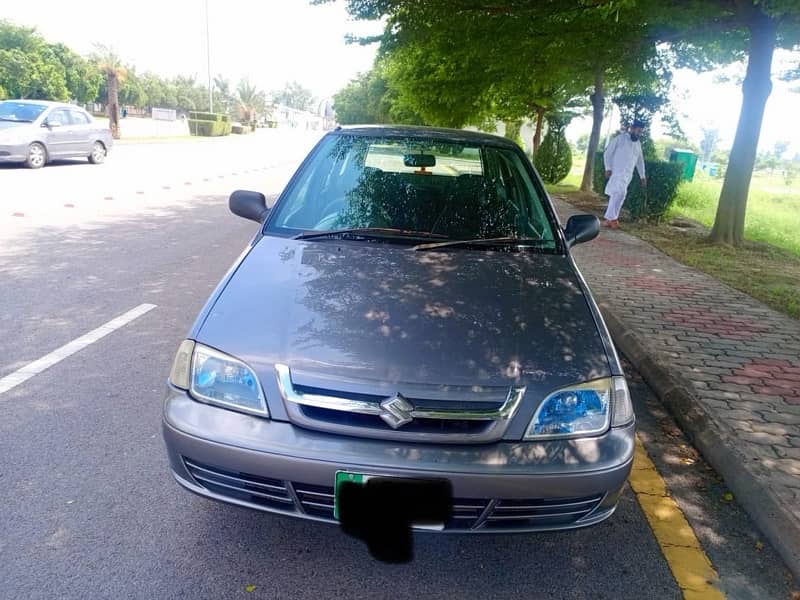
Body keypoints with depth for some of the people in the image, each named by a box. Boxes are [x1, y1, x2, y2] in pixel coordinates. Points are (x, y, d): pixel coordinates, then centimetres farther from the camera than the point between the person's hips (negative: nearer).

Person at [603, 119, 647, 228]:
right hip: (617, 172, -7)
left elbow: (640, 160, 25)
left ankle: (610, 218, 8)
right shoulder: (620, 138, -1)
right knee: (620, 192, -22)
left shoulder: (638, 144, 18)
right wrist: (608, 168, -13)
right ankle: (612, 218, -17)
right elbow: (607, 153, -3)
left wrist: (642, 176, 19)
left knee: (616, 194, 5)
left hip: (628, 175, 7)